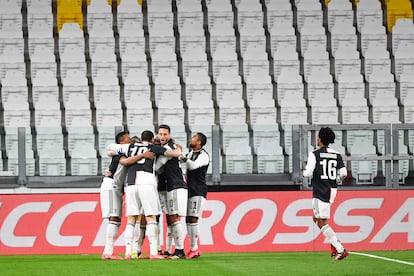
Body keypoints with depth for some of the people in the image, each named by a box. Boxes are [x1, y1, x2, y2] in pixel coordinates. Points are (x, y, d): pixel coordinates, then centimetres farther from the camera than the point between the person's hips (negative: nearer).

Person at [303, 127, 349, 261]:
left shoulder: (314, 154, -9)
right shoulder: (336, 155, 7)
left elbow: (308, 173, -16)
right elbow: (343, 173, 1)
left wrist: (305, 172, 8)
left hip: (320, 191, -7)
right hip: (332, 190, 7)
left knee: (321, 223, -4)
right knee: (317, 218, 21)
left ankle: (340, 249, -13)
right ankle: (334, 245, 9)